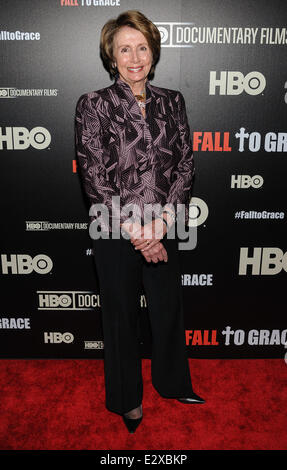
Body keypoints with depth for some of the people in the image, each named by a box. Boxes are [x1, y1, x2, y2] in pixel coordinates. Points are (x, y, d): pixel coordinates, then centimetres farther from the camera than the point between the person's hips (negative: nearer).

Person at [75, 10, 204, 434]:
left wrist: (161, 223, -10)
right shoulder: (93, 105, -5)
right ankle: (127, 398, 36)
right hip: (115, 231, -3)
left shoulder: (172, 102, 6)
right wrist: (136, 231, -14)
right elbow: (95, 177, -10)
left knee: (169, 308, 17)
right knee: (121, 315, 12)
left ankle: (173, 383, 43)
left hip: (163, 227, 3)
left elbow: (185, 164, 1)